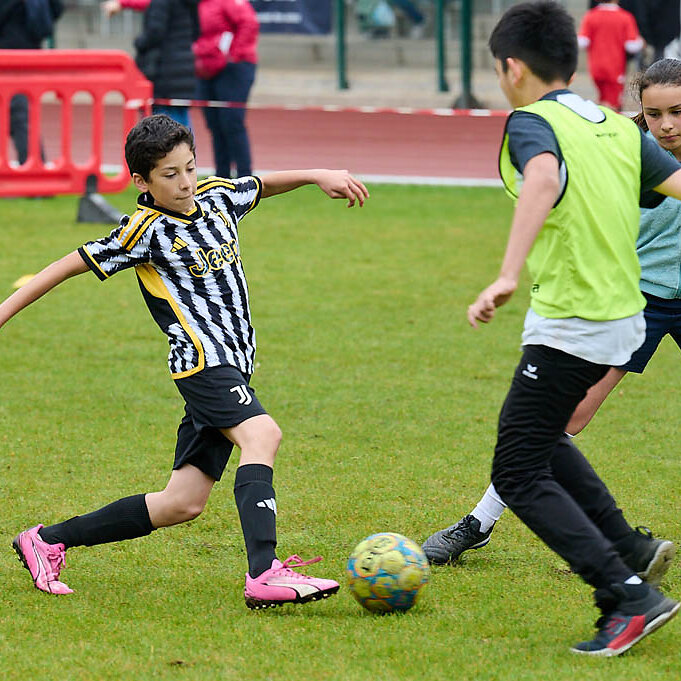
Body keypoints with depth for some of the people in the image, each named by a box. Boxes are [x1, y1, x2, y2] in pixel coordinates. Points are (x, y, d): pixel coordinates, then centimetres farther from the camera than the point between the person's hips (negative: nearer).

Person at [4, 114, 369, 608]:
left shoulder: (217, 197, 12)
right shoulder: (147, 229, -6)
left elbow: (264, 186, 33)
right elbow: (72, 265, -1)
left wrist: (318, 176, 19)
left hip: (231, 369, 8)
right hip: (202, 359, -8)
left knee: (182, 504, 6)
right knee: (262, 434, -31)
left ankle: (47, 542, 17)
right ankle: (264, 574, -44)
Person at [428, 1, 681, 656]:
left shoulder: (532, 123, -11)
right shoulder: (619, 128, 10)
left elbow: (543, 177, -33)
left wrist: (507, 276, -41)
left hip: (568, 326, -8)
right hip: (624, 316, 8)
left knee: (518, 476, -1)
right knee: (539, 438, 29)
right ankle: (626, 549, 24)